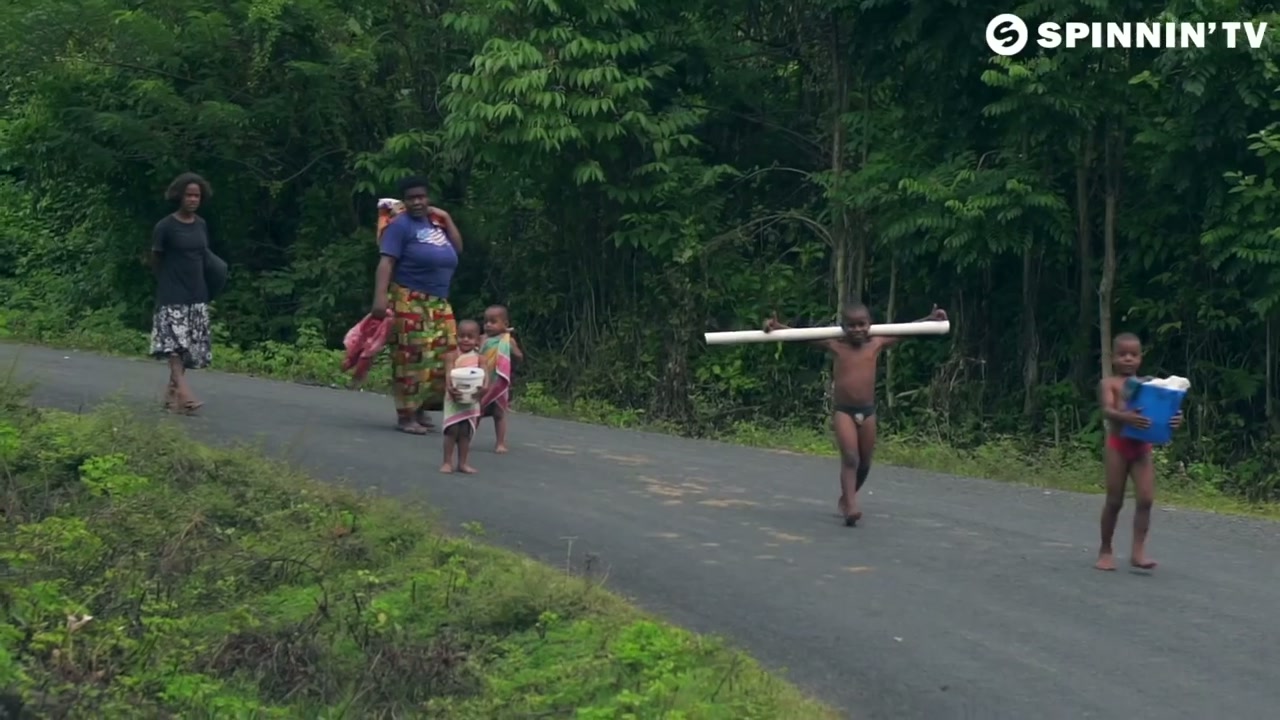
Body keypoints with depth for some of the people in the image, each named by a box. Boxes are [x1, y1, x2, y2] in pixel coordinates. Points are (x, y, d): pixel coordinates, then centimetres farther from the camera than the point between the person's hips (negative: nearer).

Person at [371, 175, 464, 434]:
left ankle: (421, 410, 17)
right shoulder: (401, 225, -8)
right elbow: (386, 262, -17)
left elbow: (458, 248, 17)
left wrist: (446, 219, 9)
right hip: (409, 303, -8)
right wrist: (381, 296, -29)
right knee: (411, 359, -8)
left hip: (438, 304, 8)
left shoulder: (435, 222, 15)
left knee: (441, 358, 6)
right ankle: (405, 415, -3)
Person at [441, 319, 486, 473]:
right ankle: (448, 462, 4)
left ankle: (463, 463, 16)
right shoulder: (452, 356, -1)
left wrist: (483, 388, -30)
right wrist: (451, 388, -31)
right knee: (452, 430, -5)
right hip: (454, 399, -2)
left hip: (472, 400, 2)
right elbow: (448, 374, -11)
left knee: (466, 432, 7)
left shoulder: (479, 359, 4)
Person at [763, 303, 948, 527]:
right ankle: (851, 507, -20)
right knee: (850, 458, -17)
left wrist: (931, 319, 7)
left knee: (865, 462, 12)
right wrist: (778, 327, -15)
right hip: (843, 411, -3)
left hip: (867, 411, 4)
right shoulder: (836, 346, -3)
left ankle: (846, 499, 34)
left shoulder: (877, 344, 2)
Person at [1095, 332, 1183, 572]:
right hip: (1118, 445, -3)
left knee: (1146, 499, -8)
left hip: (1142, 447, 3)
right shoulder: (1109, 383, -1)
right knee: (1114, 500, 3)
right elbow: (1107, 411, -17)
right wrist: (1125, 417, -39)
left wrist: (1174, 419, -20)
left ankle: (1138, 551, -5)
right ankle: (1105, 550, 17)